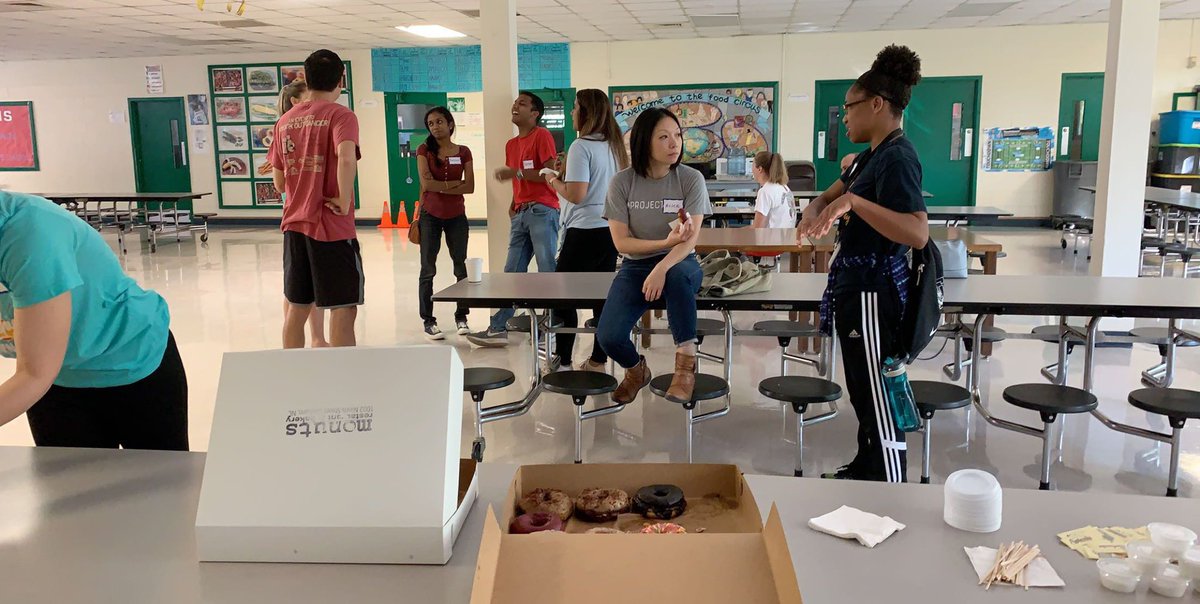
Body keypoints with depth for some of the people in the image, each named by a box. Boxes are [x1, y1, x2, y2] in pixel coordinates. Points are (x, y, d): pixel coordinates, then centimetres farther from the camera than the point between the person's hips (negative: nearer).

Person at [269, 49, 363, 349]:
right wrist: (344, 203, -18)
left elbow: (279, 182, 14)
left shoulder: (285, 121, 11)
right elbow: (346, 159, -28)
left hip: (295, 225, 7)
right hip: (332, 227, -6)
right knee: (343, 309, 0)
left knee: (296, 308, 14)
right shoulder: (340, 115, -8)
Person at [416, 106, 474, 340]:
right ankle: (428, 321, 6)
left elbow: (470, 187, -5)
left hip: (456, 216, 2)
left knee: (462, 267, 5)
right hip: (430, 216, -1)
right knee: (428, 270, 0)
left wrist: (439, 187, -12)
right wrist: (454, 183, -9)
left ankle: (461, 317, 17)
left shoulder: (463, 152, 4)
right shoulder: (424, 151, 1)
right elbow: (426, 183, -11)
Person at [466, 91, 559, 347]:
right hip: (521, 213, 8)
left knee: (548, 272, -5)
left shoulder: (542, 135, -5)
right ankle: (499, 328, 11)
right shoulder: (511, 145, 19)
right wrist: (513, 207, 9)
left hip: (542, 211, -8)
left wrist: (516, 172, -16)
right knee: (512, 273, 7)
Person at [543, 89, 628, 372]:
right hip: (612, 229, 8)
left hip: (585, 231, -7)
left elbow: (576, 195, -20)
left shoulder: (581, 146, -13)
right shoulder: (614, 146, 10)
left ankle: (562, 359, 12)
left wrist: (554, 181, -1)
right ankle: (598, 360, 14)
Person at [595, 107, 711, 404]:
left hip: (680, 263, -1)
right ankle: (636, 369, 17)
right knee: (608, 337, -21)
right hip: (635, 266, 1)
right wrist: (666, 242, -20)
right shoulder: (622, 182, -6)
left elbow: (691, 238, -16)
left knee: (678, 275, -40)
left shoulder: (691, 179, -7)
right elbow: (621, 242, -8)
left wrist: (662, 268, -33)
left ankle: (686, 364, -22)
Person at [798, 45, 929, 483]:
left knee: (879, 400, -1)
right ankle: (865, 469, 36)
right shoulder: (873, 154, 11)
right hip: (859, 285, 10)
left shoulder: (897, 158, -19)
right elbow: (831, 195, 23)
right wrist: (816, 210, -1)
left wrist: (852, 201, -38)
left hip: (874, 291, -10)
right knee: (863, 392, 21)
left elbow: (917, 234, -32)